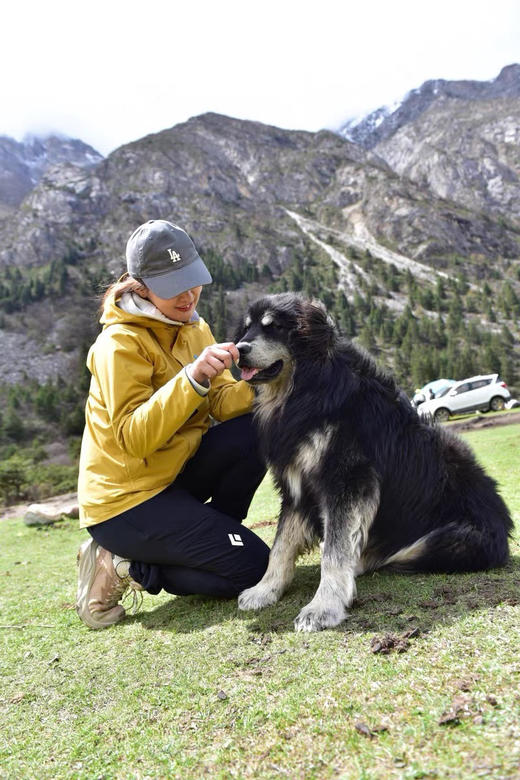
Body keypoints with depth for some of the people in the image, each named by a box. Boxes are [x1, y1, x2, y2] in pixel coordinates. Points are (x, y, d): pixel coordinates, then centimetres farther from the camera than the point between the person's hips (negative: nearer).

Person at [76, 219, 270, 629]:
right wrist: (192, 377, -37)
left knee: (255, 430, -14)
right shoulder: (120, 343, -18)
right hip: (125, 501, -7)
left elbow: (222, 404, -5)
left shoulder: (194, 327, 6)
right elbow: (133, 438, -27)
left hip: (175, 476, 7)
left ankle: (208, 537, 5)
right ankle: (124, 567, 2)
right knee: (252, 564, -11)